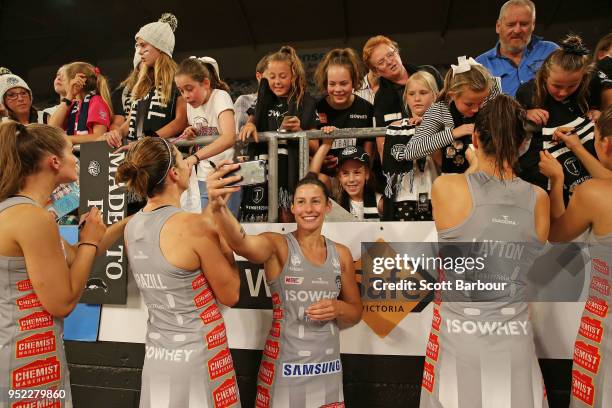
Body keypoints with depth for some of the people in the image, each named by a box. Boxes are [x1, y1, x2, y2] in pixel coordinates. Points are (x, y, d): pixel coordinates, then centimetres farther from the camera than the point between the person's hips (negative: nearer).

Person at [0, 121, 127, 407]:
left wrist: (127, 223, 14)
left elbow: (74, 258, 13)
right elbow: (62, 303, -21)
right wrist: (90, 241, -11)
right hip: (25, 357, -10)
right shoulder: (34, 217, -24)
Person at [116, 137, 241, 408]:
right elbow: (230, 296, -11)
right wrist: (224, 242, -3)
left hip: (156, 355, 7)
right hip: (197, 356, -7)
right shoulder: (195, 226, -22)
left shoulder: (132, 227, 1)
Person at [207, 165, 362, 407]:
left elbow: (356, 312, 9)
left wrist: (338, 309, -13)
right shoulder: (277, 245, -11)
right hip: (284, 366, -4)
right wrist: (217, 206, -52)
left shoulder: (341, 254, 2)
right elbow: (241, 243, -34)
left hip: (328, 369, 4)